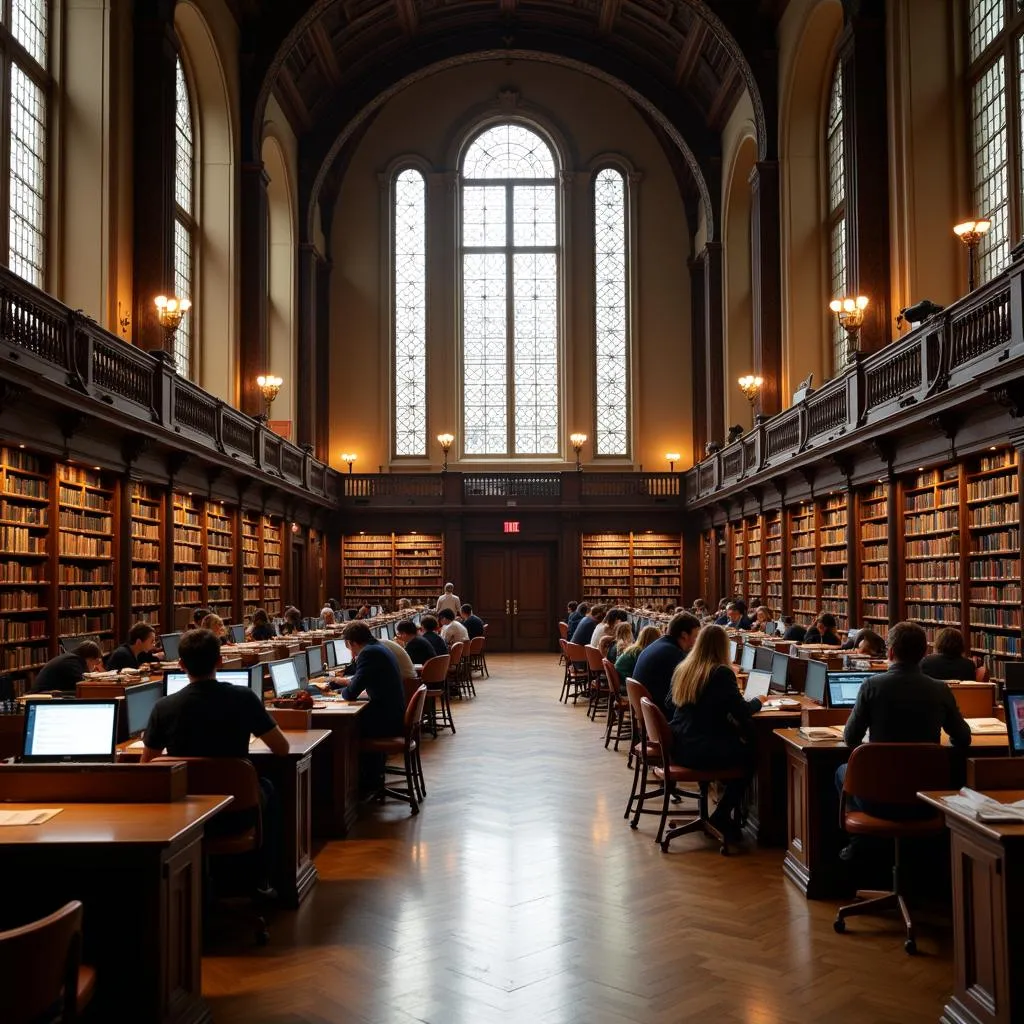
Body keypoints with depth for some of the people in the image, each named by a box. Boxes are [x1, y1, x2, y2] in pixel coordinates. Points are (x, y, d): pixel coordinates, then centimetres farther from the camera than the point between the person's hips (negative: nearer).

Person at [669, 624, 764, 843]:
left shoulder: (682, 669, 8)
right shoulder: (721, 673, -13)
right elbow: (742, 712, -12)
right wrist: (757, 701, 10)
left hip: (678, 746, 7)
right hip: (700, 751, -7)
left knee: (738, 743, 25)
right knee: (750, 753, 16)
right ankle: (723, 816, 14)